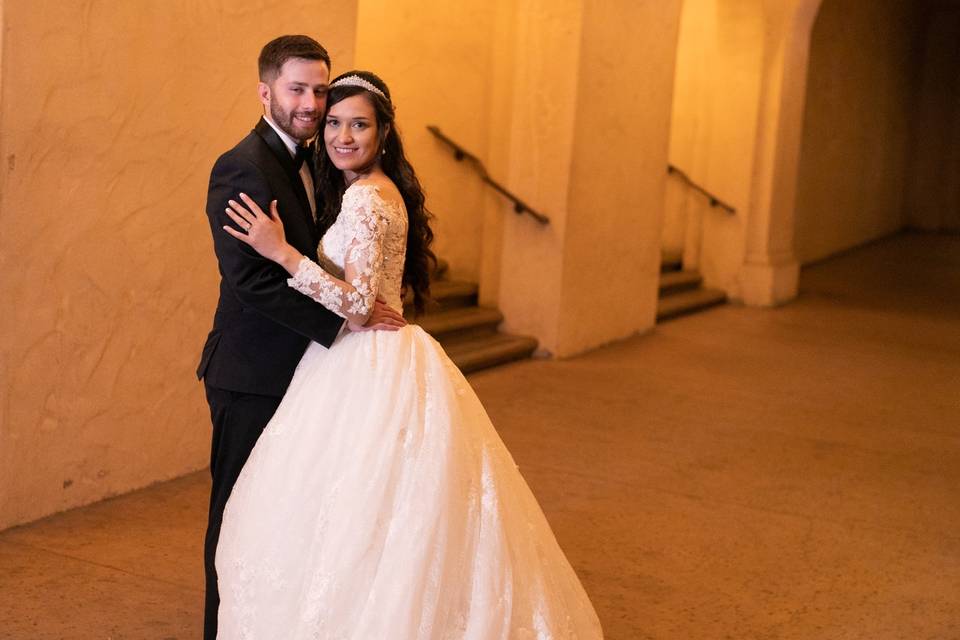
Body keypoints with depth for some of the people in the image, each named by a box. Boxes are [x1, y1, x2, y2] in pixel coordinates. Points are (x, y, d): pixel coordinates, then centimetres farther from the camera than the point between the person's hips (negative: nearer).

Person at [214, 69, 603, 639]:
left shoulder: (364, 197, -16)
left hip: (368, 373, -10)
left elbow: (358, 303, -23)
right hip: (381, 363, 10)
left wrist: (283, 252, -22)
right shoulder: (384, 190, 13)